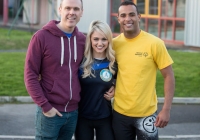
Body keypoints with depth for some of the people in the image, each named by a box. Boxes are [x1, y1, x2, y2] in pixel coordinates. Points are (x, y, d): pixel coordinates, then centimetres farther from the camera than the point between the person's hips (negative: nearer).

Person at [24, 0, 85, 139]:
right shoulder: (41, 37, -9)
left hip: (74, 111, 4)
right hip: (50, 111, -4)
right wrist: (45, 106, -13)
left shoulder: (83, 39, 5)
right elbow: (30, 75, -9)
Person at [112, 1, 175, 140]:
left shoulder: (154, 43, -10)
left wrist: (166, 110, -12)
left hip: (146, 114, -3)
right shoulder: (114, 43, 0)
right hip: (119, 113, 3)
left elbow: (169, 76, -7)